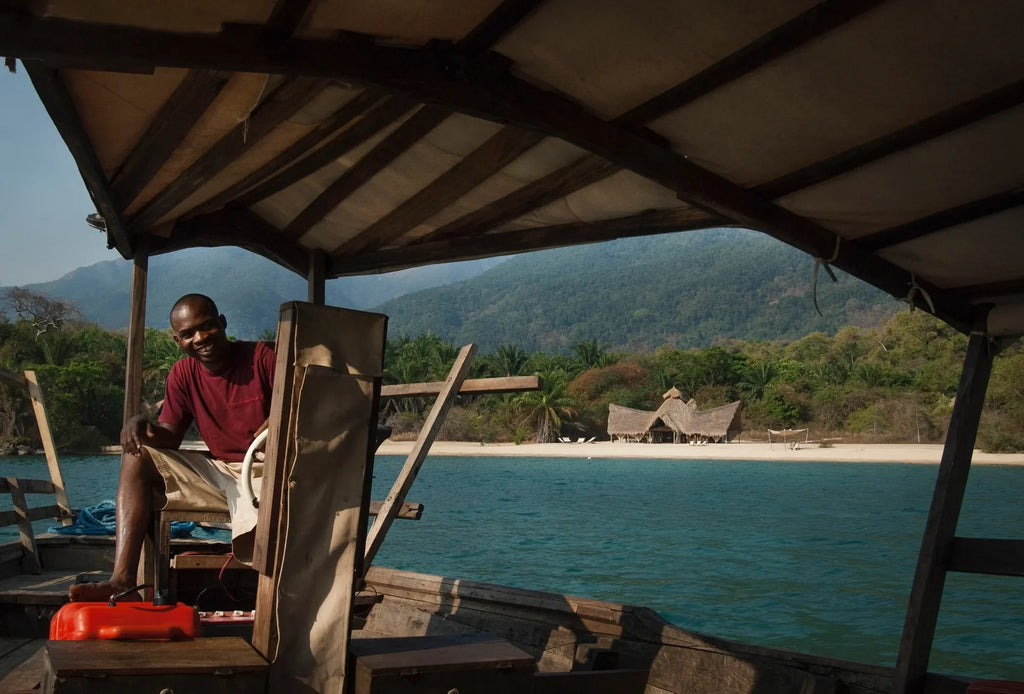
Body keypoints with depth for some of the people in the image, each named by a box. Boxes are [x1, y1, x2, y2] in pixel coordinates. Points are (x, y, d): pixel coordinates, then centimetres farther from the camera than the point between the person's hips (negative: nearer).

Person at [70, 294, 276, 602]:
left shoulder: (261, 357, -8)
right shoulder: (183, 375, 8)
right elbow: (170, 437, 3)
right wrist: (142, 427, -19)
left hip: (263, 470, -6)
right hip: (218, 470, 6)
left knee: (249, 549, -35)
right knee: (137, 459, -10)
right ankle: (122, 580, -20)